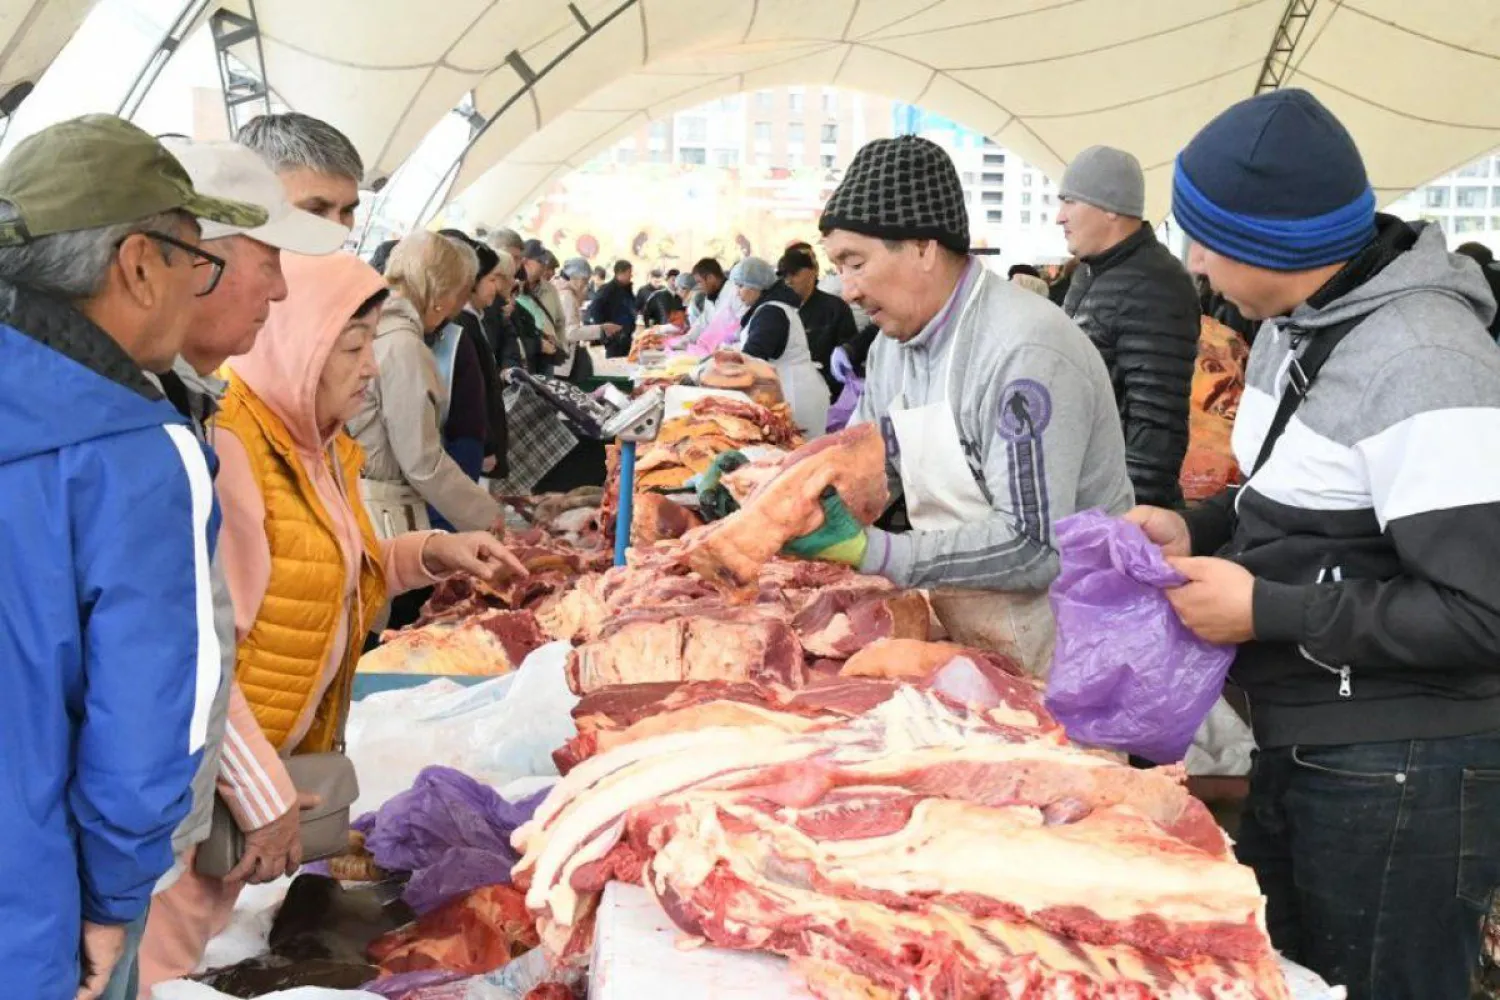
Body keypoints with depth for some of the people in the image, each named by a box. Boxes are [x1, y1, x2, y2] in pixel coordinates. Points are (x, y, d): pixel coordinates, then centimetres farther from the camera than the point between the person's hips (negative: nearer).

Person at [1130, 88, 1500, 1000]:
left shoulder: (1423, 369, -25)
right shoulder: (1298, 325, 6)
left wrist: (1266, 611, -22)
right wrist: (1199, 530, 1)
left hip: (1402, 778, -9)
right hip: (1302, 749, 9)